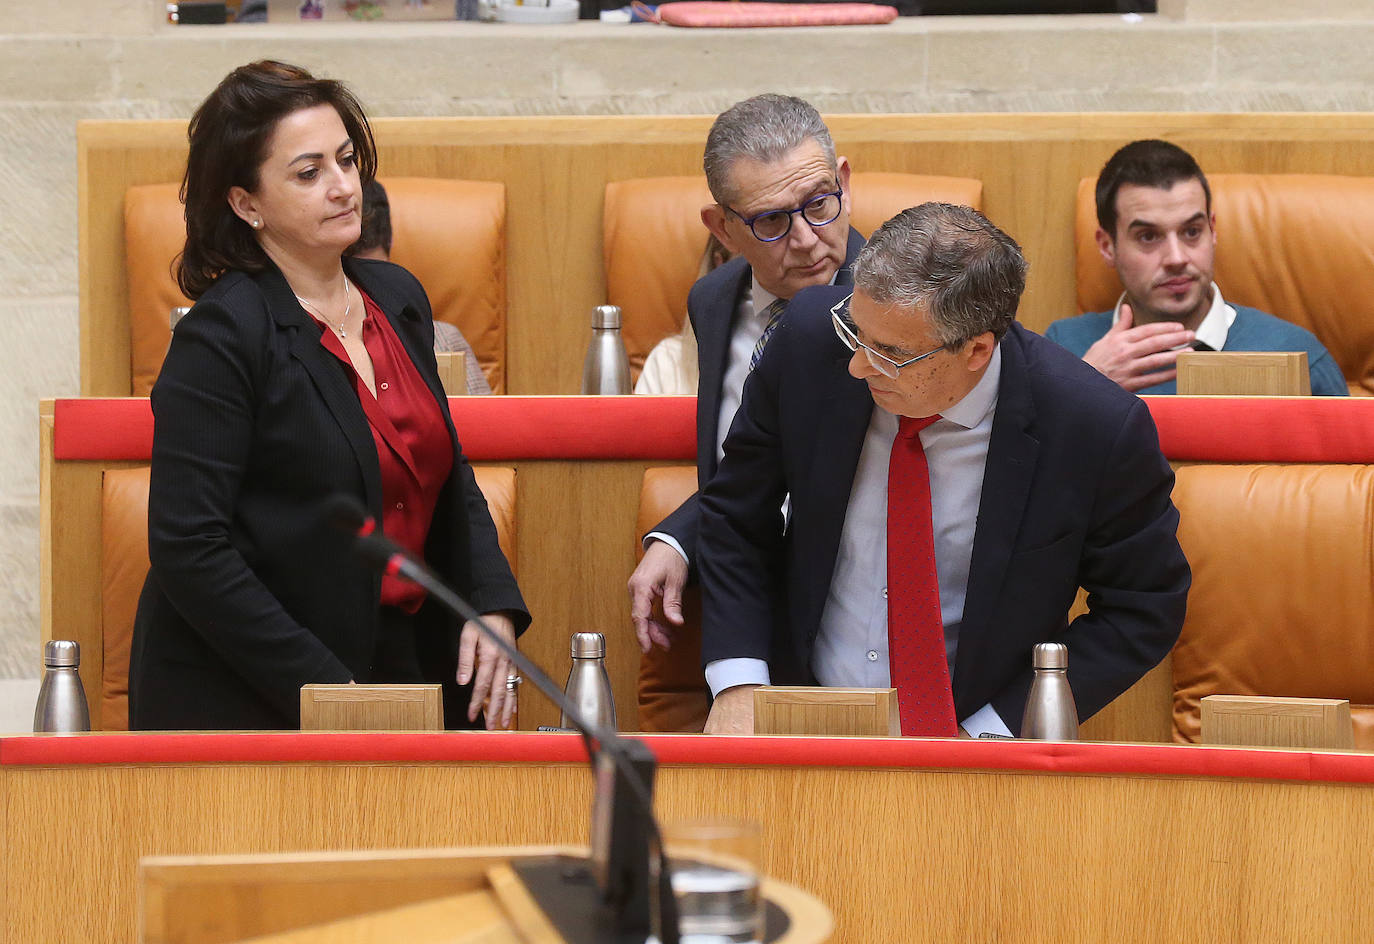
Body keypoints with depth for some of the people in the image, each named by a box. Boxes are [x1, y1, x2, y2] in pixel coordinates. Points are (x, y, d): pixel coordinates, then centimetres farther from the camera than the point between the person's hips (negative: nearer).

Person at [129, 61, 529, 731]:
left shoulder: (398, 299, 9)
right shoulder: (221, 336, -14)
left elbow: (451, 479, 18)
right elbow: (188, 549, -18)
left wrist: (493, 606, 1)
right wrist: (324, 689, -20)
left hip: (400, 669, 7)